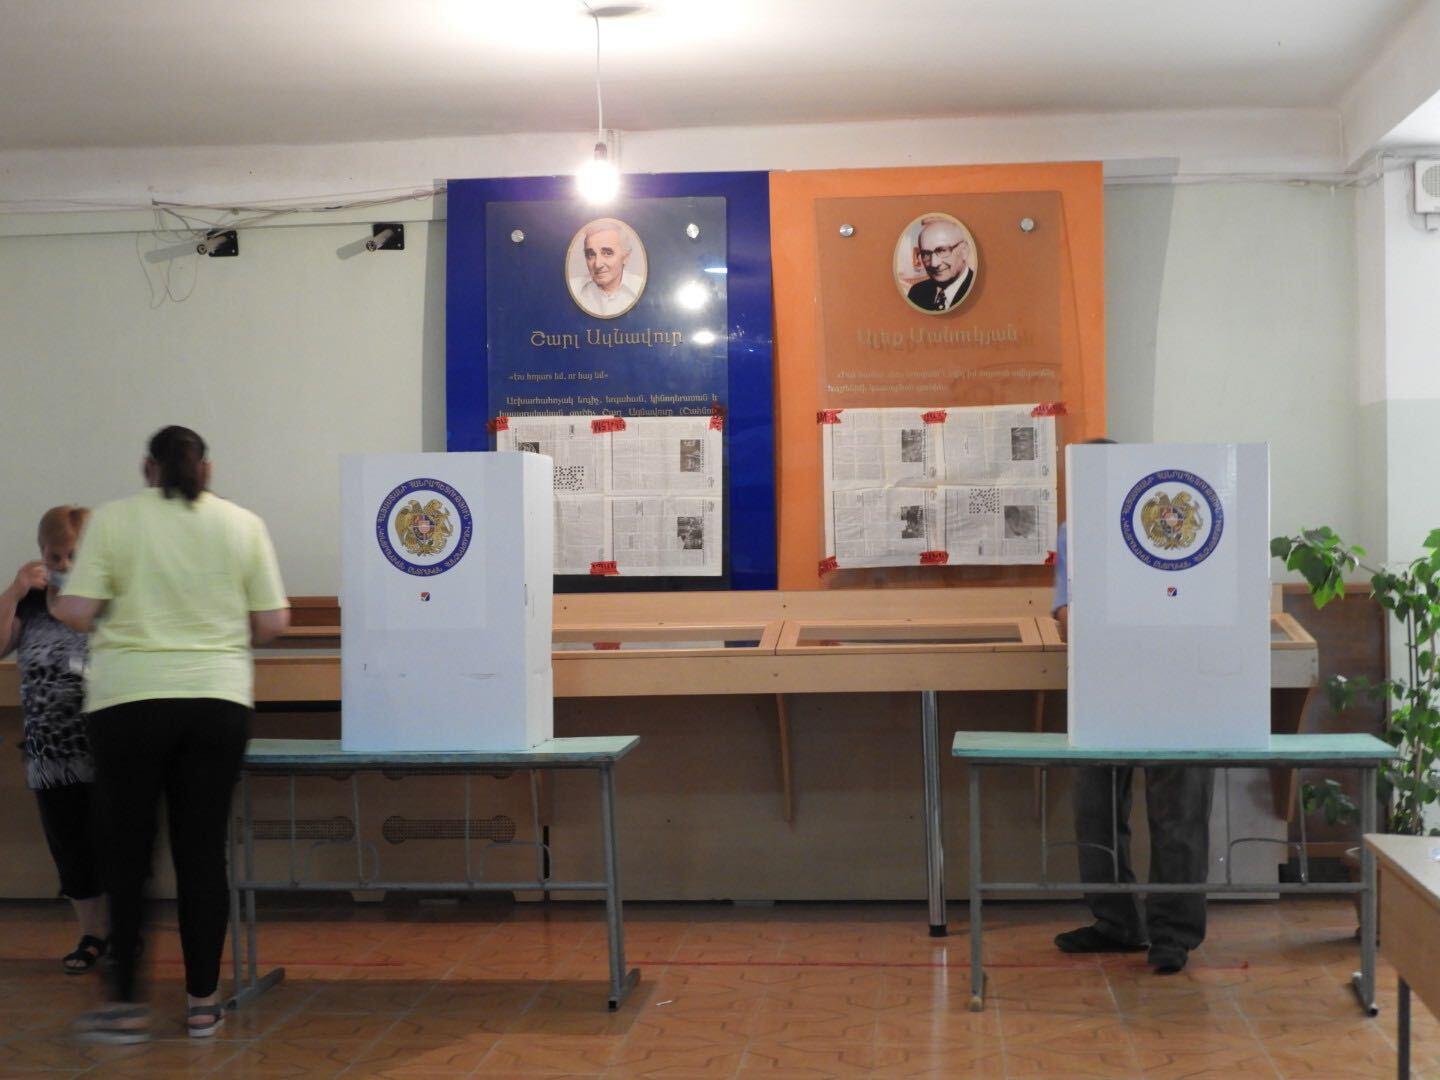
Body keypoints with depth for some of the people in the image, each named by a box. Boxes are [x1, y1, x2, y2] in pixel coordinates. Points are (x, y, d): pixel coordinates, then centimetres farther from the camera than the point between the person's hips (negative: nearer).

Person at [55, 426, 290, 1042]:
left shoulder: (112, 519, -2)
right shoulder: (243, 524, 3)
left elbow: (75, 611, -8)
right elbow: (272, 623, 2)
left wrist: (122, 620, 14)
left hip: (130, 698, -1)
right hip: (218, 700, 2)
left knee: (126, 853, 8)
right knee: (204, 852, 7)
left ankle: (126, 1003, 9)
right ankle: (203, 1002, 13)